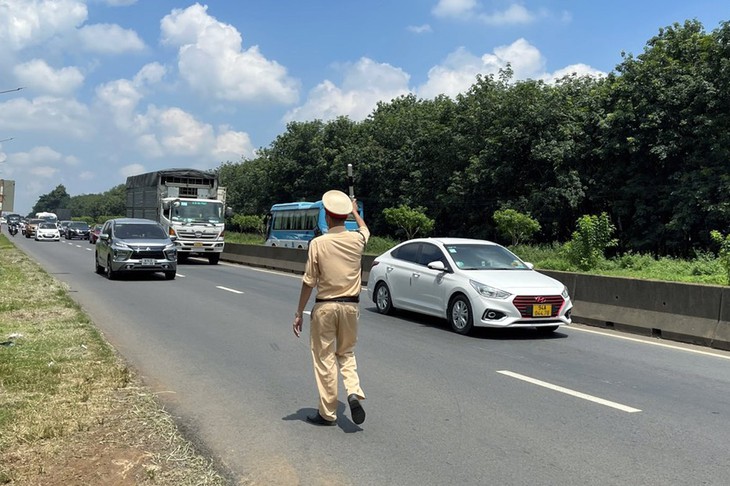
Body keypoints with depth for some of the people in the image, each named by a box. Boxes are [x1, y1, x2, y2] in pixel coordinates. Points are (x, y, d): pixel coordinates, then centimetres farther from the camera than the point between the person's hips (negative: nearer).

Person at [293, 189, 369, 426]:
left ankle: (327, 413, 13)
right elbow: (365, 228, 26)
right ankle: (354, 392, -2)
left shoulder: (318, 243, -11)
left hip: (325, 307, -3)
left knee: (325, 359, 6)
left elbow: (308, 282, -9)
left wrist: (298, 313, 0)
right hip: (350, 305, 4)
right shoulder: (357, 239, -1)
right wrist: (355, 211, 44)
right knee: (346, 353, 21)